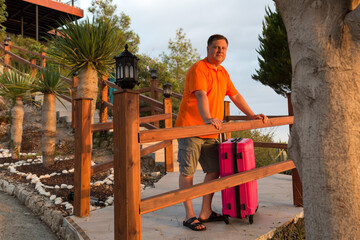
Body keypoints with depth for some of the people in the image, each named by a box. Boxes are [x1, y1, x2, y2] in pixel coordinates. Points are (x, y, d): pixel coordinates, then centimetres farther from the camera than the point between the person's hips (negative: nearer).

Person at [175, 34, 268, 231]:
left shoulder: (222, 72, 19)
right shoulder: (198, 69, -9)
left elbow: (235, 96, 22)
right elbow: (201, 96, -25)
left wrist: (252, 115, 17)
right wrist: (207, 119, -40)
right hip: (190, 128, -8)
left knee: (214, 170, 8)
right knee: (187, 171, -3)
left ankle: (206, 213, 20)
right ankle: (189, 216, 7)